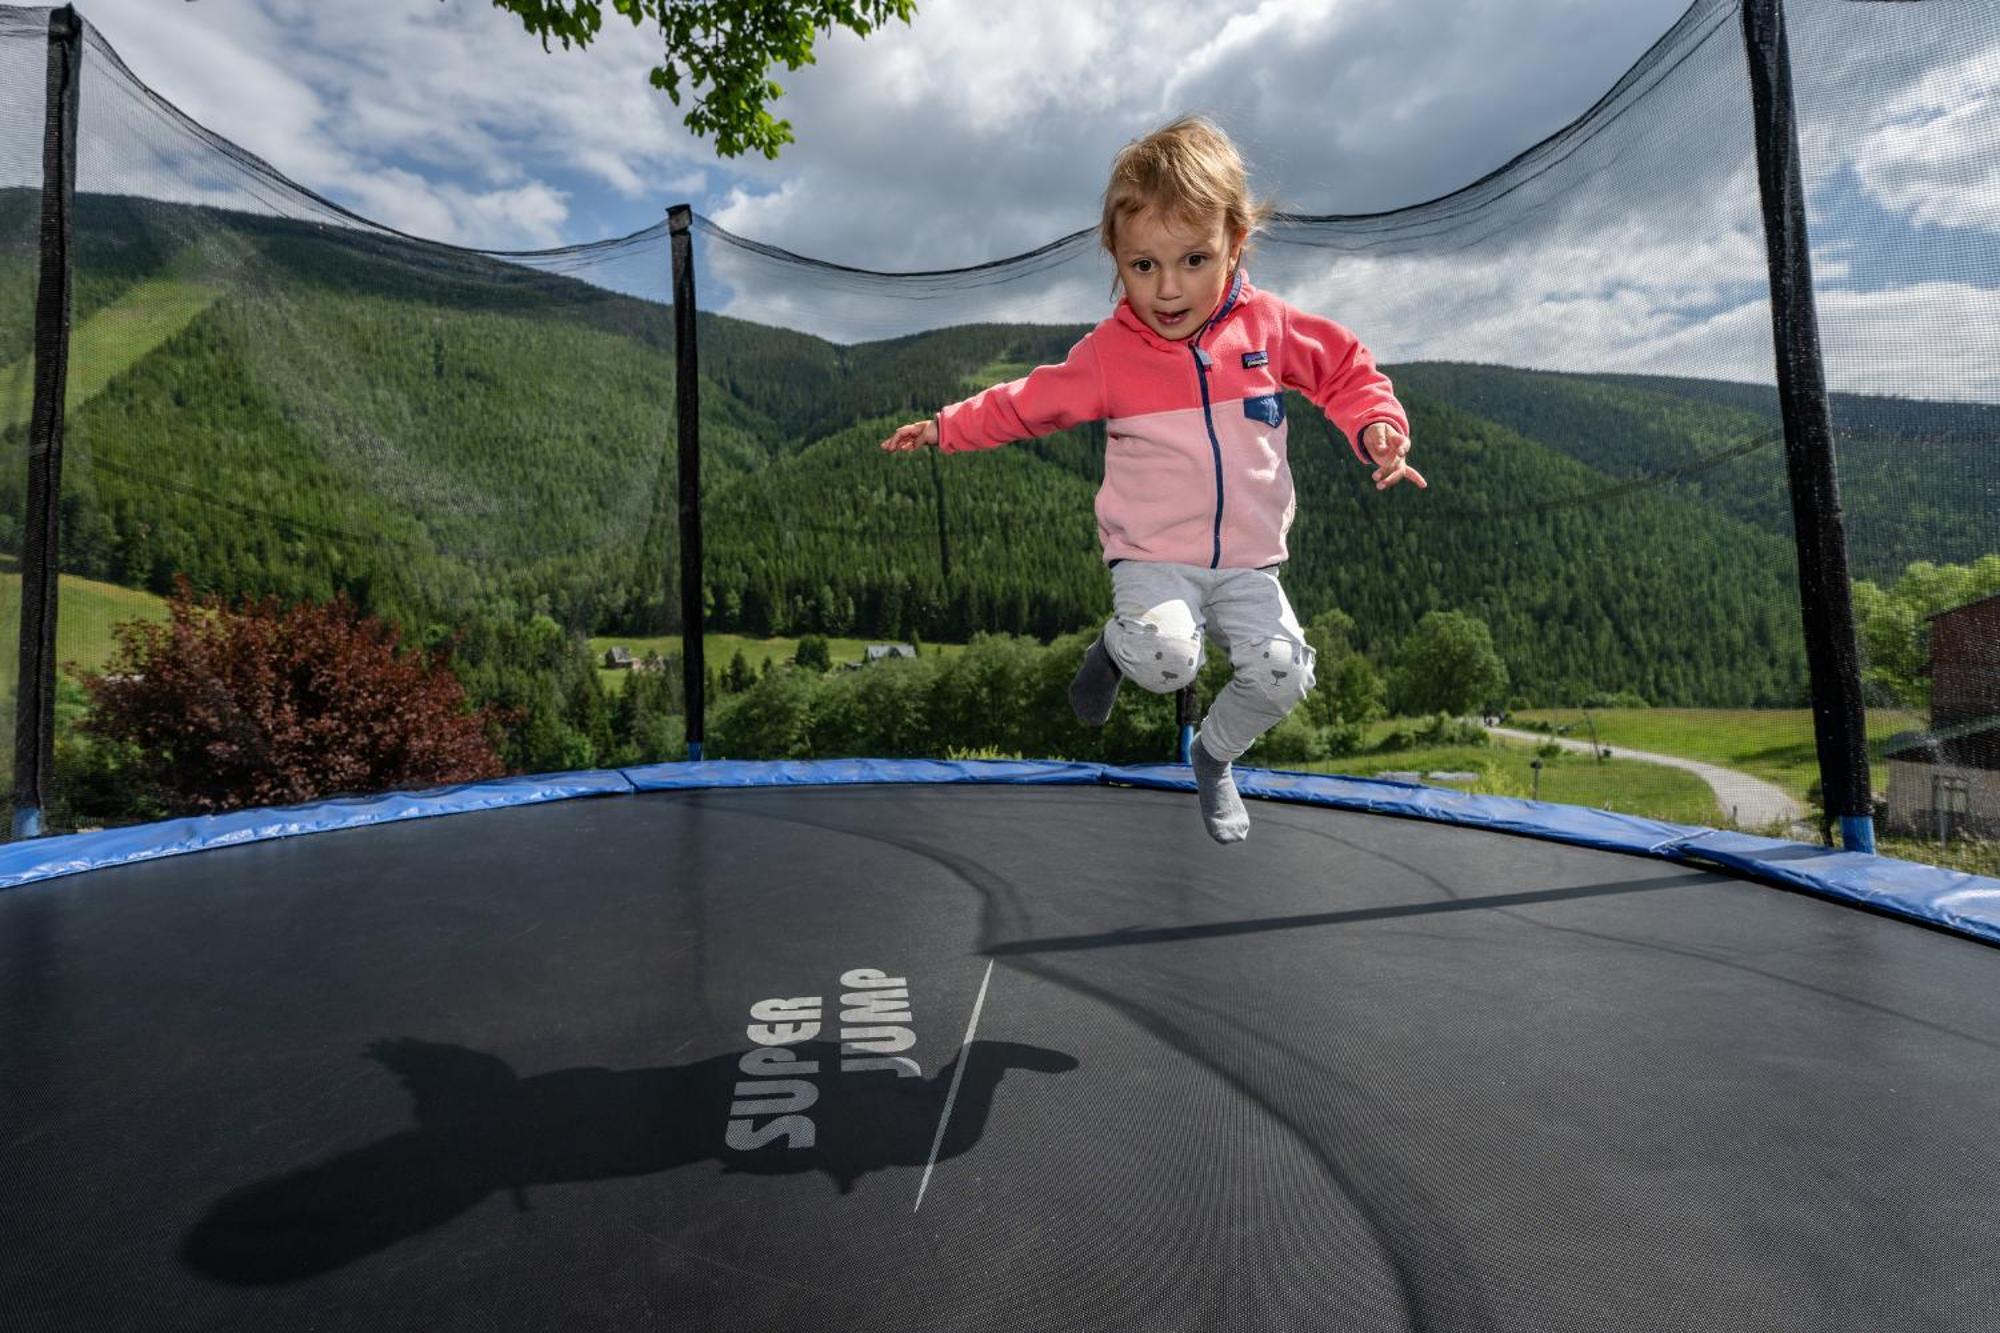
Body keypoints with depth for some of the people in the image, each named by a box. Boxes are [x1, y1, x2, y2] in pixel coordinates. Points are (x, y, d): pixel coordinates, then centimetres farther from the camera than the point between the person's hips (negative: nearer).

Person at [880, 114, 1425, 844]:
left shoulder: (1269, 326, 0)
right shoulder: (1108, 352, -5)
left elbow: (1347, 371, 12)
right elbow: (1028, 402, 5)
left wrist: (1376, 428, -5)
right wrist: (947, 427, 1)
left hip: (1248, 562, 3)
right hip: (1152, 557, -2)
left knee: (1283, 673, -17)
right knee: (1166, 660, -30)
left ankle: (1214, 756, 16)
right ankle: (1115, 647, 11)